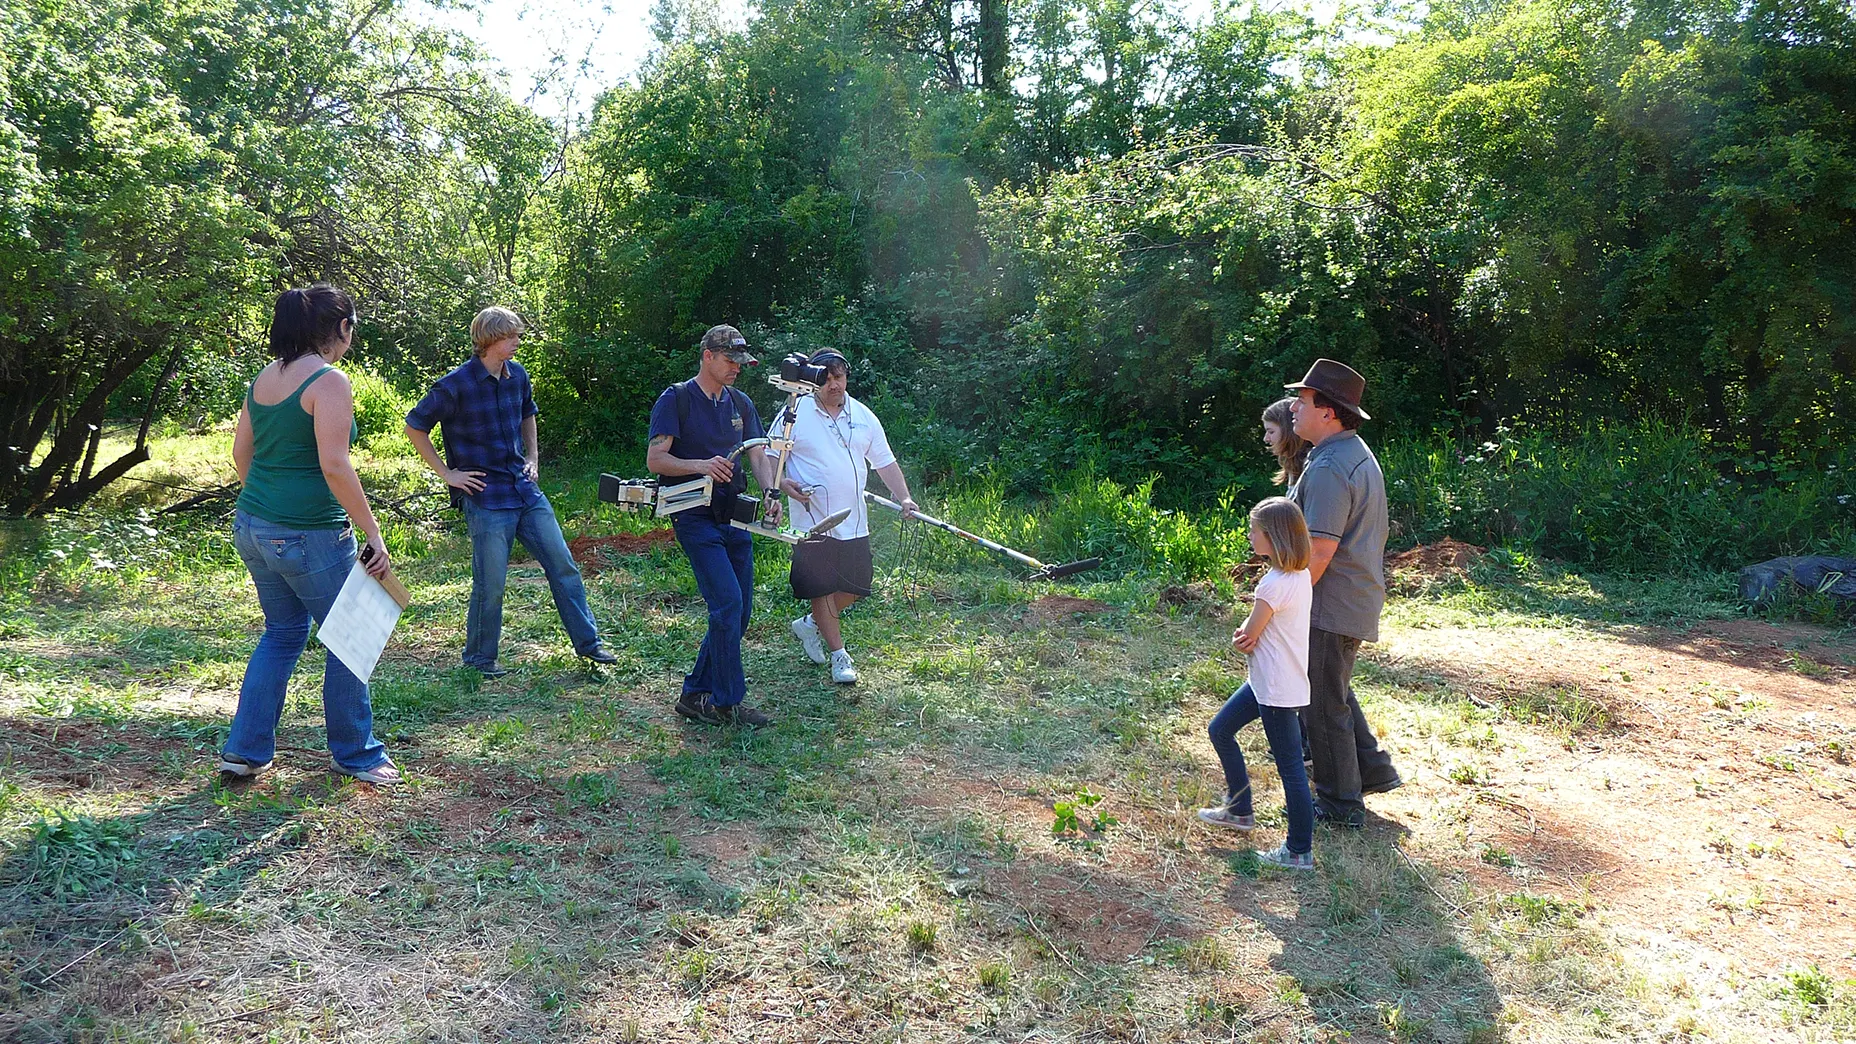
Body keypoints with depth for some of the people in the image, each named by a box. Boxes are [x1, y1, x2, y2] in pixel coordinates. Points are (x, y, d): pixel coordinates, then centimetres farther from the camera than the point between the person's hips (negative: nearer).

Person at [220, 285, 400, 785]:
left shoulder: (264, 377, 9)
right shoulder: (329, 381, -15)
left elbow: (241, 453, 15)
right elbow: (335, 467, -22)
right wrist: (372, 533, -17)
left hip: (252, 527, 8)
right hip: (308, 534, -8)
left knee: (283, 631, 22)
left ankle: (245, 750, 22)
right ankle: (355, 753, 20)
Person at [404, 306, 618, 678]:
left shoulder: (517, 375, 6)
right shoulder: (455, 386, -13)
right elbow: (414, 427, -6)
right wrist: (447, 473, -7)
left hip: (526, 490, 6)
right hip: (486, 498, -6)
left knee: (564, 566, 7)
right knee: (491, 584, 0)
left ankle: (588, 643, 18)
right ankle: (480, 657, 19)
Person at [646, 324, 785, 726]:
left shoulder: (740, 403, 15)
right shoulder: (676, 399, -4)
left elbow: (758, 454, 10)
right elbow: (655, 459, -10)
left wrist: (770, 493, -9)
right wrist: (701, 465, -26)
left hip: (734, 517, 7)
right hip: (695, 517, -7)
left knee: (738, 612, 7)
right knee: (727, 603, -15)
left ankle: (695, 694, 18)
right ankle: (728, 701, -5)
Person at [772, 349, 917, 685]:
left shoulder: (863, 416, 8)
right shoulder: (794, 414, -4)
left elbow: (885, 462, 12)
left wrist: (904, 497, 0)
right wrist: (780, 482, -19)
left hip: (854, 521, 4)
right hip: (812, 519, -4)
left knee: (854, 587, 9)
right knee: (822, 587, 0)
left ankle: (810, 624, 32)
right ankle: (838, 654, 13)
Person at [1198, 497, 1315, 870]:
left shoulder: (1275, 584, -24)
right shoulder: (1300, 575, 5)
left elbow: (1247, 636, -14)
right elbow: (1251, 633, 11)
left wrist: (1243, 636, 6)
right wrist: (1250, 633, -8)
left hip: (1277, 690, -10)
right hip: (1267, 682, 10)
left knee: (1290, 766, -1)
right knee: (1220, 729, 20)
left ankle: (1300, 851, 10)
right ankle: (1239, 810, 32)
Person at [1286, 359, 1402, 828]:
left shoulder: (1329, 468, -23)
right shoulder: (1358, 454, 11)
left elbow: (1320, 548, -27)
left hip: (1331, 607, -10)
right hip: (1356, 601, 10)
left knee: (1324, 702, 2)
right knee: (1334, 691, 25)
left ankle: (1340, 803, 13)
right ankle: (1372, 769, 32)